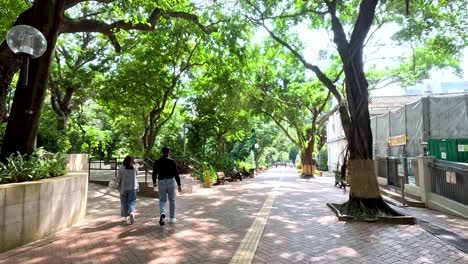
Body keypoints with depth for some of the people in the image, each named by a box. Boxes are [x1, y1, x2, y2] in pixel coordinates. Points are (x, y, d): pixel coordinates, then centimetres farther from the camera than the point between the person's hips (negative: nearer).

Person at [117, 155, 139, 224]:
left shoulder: (121, 168, -8)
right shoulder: (134, 168, -5)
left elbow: (119, 178, -3)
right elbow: (137, 174, 15)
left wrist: (118, 186, 12)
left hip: (124, 187, 0)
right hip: (133, 187, 0)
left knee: (124, 202, 11)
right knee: (132, 202, 5)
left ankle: (125, 217, 17)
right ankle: (131, 213, -20)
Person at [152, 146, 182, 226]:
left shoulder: (157, 162, -1)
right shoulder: (172, 161, -6)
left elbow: (154, 173, 5)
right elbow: (176, 174, -8)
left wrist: (154, 182, 22)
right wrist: (179, 185, -3)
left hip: (161, 182, 1)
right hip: (171, 181, -1)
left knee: (162, 200, 11)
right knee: (172, 200, 12)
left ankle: (162, 213, -16)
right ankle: (172, 218, 18)